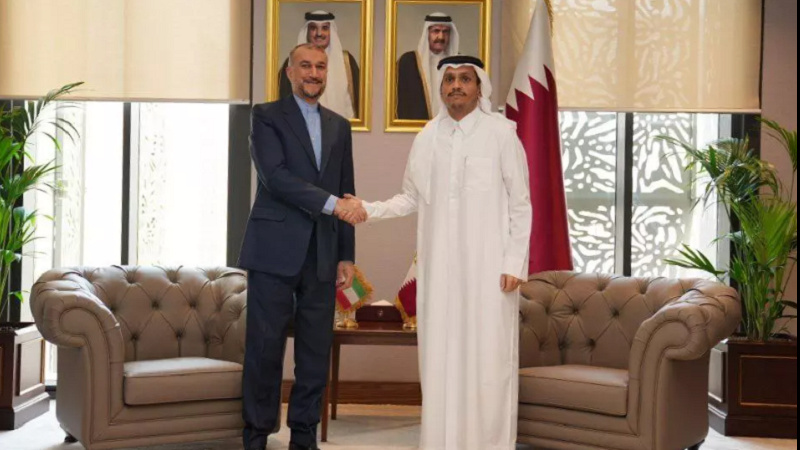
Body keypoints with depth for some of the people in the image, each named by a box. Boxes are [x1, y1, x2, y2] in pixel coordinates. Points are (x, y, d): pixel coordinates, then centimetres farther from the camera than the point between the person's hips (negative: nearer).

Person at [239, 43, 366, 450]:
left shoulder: (339, 126, 16)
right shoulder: (267, 116, 1)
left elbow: (346, 194, 16)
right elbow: (275, 176, -13)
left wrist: (347, 256, 11)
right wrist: (332, 202, -21)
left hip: (322, 255, 4)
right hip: (275, 251, -4)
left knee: (316, 351, 6)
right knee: (265, 349, -1)